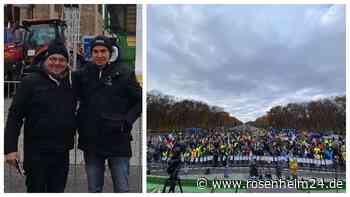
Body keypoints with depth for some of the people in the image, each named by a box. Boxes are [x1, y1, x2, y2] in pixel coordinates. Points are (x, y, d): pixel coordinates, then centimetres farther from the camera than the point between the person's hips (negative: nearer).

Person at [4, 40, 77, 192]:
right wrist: (10, 148, -12)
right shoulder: (31, 81, -6)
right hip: (37, 151, -4)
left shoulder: (71, 82, 6)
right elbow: (15, 116, -8)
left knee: (57, 190, 16)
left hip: (62, 152, 4)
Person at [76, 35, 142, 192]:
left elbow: (139, 100, 0)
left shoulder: (124, 72, -3)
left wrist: (126, 121, -11)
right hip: (91, 141, 3)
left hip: (118, 141, -3)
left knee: (121, 188, 6)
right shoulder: (83, 74, 5)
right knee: (94, 189, 16)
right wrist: (80, 123, 2)